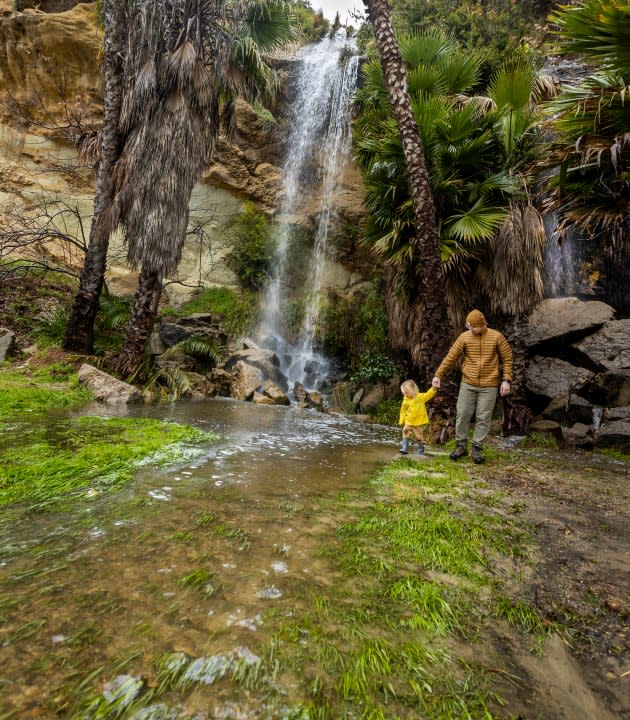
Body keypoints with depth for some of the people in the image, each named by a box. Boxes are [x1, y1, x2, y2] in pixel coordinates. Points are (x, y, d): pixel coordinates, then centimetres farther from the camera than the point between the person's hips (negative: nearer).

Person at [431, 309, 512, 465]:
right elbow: (451, 357, 0)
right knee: (462, 415, 3)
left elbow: (507, 358, 3)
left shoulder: (496, 337, -3)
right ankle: (461, 446, 18)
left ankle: (477, 449, 15)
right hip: (468, 384, 1)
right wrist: (438, 375, -3)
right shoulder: (464, 337, -2)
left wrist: (506, 380, -4)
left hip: (489, 386, -1)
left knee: (483, 418, 3)